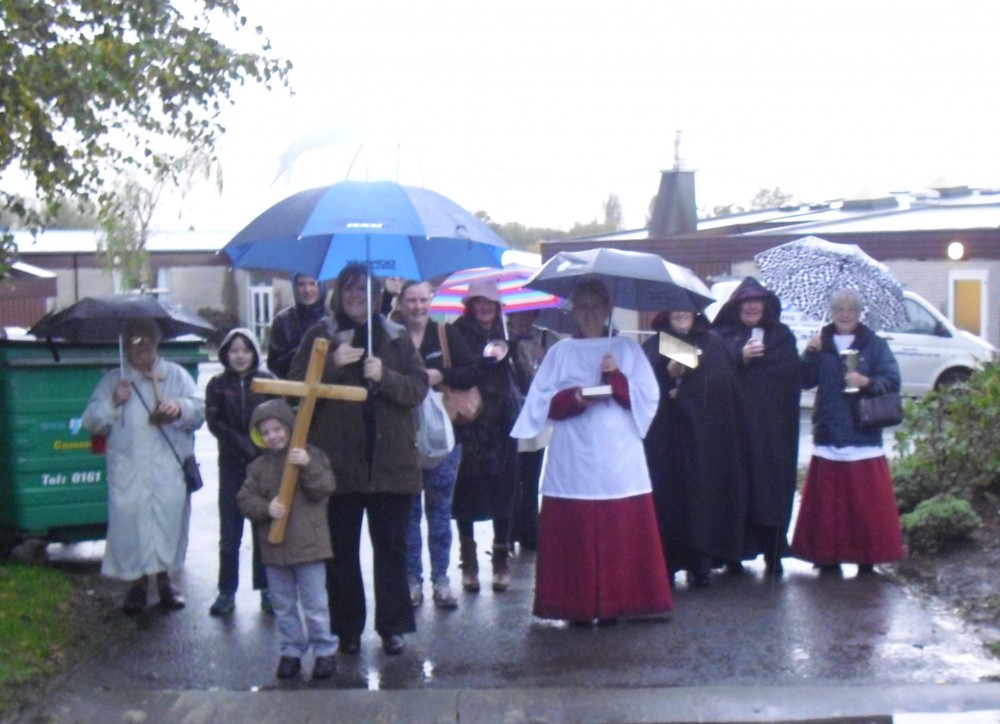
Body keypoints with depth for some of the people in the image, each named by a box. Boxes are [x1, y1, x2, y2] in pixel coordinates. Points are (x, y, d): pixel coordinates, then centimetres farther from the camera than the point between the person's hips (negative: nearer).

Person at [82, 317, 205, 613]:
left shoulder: (176, 374, 12)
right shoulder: (112, 379, 14)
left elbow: (199, 409, 2)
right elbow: (92, 422, 8)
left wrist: (179, 408, -20)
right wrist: (113, 402, -10)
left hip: (169, 467, 0)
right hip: (128, 469, 1)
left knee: (170, 519, -2)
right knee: (129, 520, -3)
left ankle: (165, 580, 12)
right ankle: (138, 582, 10)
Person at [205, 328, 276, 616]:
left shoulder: (267, 381, 3)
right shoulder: (217, 385, 5)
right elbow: (215, 423, -3)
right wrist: (245, 446, -14)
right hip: (232, 466, 1)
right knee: (229, 534, 2)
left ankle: (267, 589, 12)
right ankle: (226, 592, 10)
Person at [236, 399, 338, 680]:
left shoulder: (311, 455, -3)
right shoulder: (258, 466, 6)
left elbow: (325, 488, -13)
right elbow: (245, 499, 1)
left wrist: (308, 466, -28)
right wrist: (266, 508, -18)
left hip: (308, 544, -4)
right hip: (274, 547, 4)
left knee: (315, 604, 2)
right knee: (283, 606, 13)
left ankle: (324, 651, 14)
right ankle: (291, 651, 24)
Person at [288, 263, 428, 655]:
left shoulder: (397, 338, 8)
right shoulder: (319, 336, 5)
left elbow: (419, 387, 1)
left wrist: (385, 376, -16)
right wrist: (332, 365, -16)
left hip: (391, 458, 1)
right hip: (338, 459, 0)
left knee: (391, 546, 4)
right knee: (342, 549, 7)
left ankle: (392, 626, 13)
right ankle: (347, 628, 17)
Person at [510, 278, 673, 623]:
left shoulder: (627, 349, 12)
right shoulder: (561, 351, 11)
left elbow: (649, 398, 4)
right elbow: (541, 403, 5)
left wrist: (617, 378, -11)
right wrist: (573, 399, -12)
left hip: (619, 459, 0)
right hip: (573, 461, 0)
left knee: (622, 535, -3)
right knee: (574, 534, -4)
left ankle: (616, 604, 4)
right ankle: (577, 606, 4)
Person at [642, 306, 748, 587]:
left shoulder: (713, 344, 12)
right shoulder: (654, 346, 9)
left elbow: (724, 385, 3)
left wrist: (684, 390, -7)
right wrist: (669, 373, -20)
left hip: (706, 438, 1)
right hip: (666, 439, -1)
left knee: (704, 494, -4)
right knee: (668, 496, -5)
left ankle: (701, 564, -1)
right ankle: (666, 563, 0)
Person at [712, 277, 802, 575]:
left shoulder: (781, 335, 13)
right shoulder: (721, 336, 7)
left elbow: (792, 372, 2)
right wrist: (740, 357, -18)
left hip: (773, 427, 1)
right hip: (736, 424, -1)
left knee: (773, 486, -2)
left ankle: (773, 553, 3)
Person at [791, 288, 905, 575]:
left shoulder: (875, 345, 5)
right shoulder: (822, 344, 12)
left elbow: (892, 380, -3)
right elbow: (806, 381, 5)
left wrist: (867, 382, -20)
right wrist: (809, 354, -10)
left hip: (863, 436, -2)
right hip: (829, 435, 2)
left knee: (866, 499, -3)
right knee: (828, 499, 1)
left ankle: (867, 557, 5)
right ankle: (829, 556, 9)